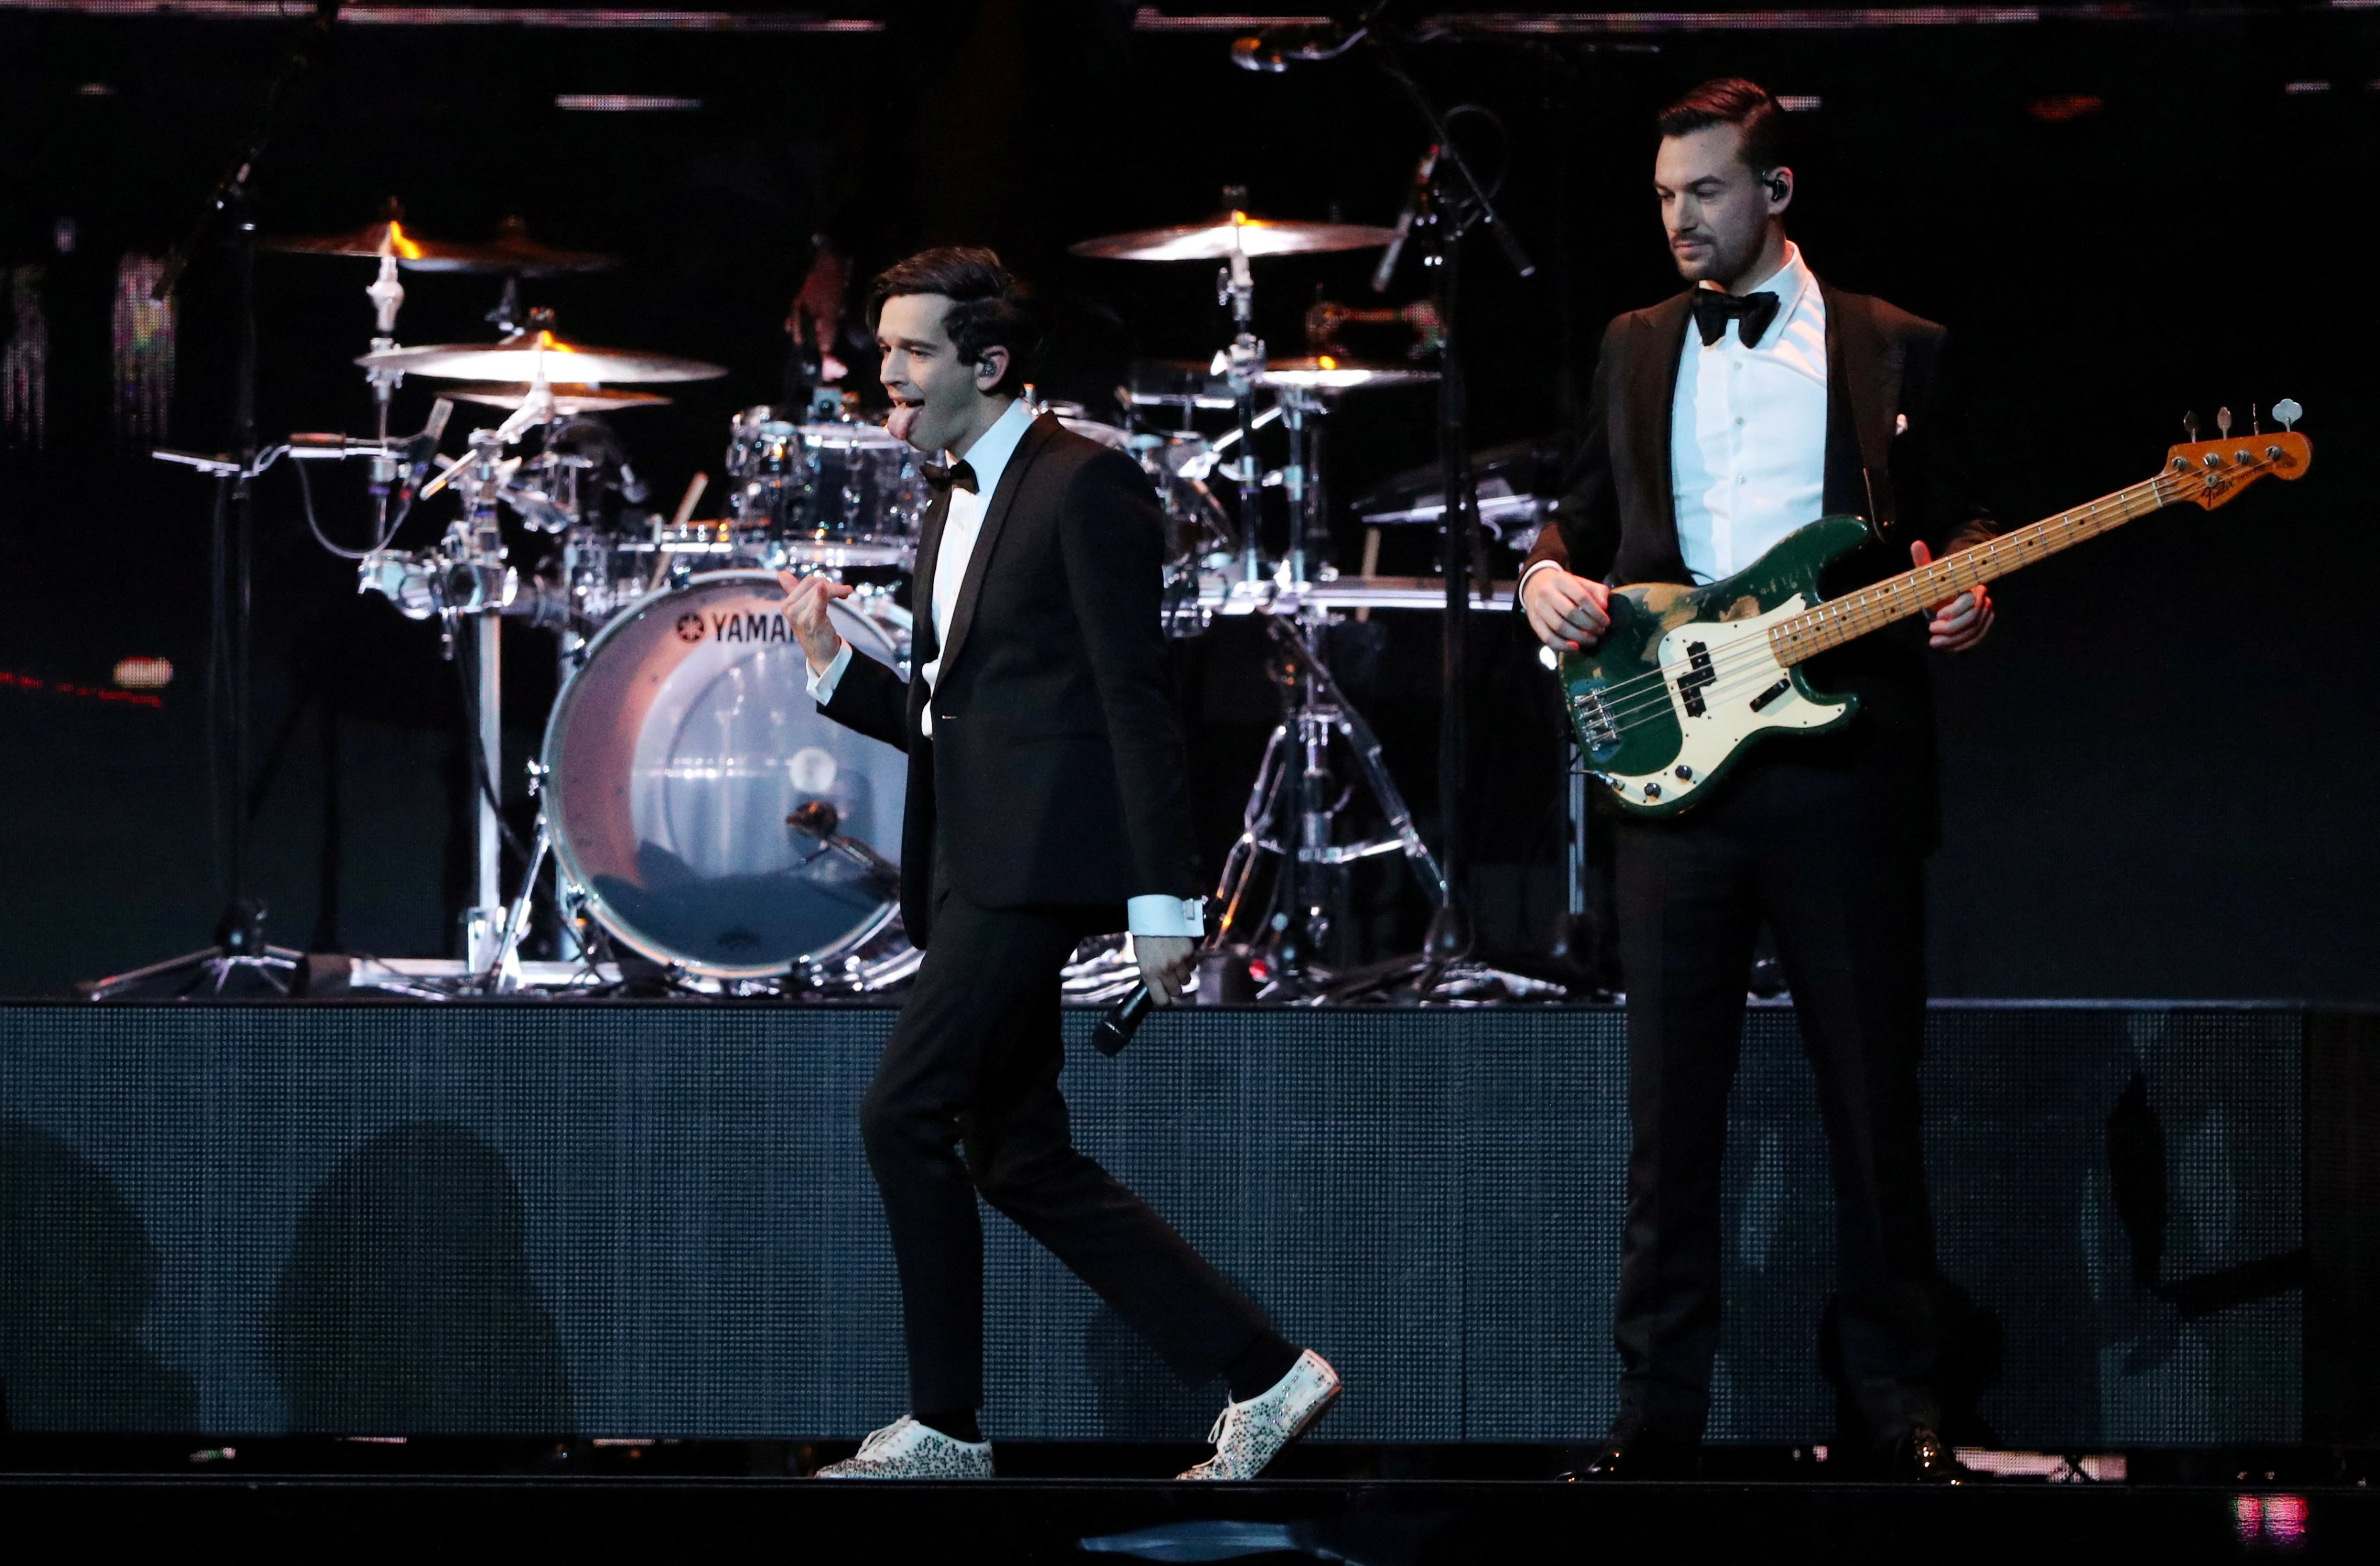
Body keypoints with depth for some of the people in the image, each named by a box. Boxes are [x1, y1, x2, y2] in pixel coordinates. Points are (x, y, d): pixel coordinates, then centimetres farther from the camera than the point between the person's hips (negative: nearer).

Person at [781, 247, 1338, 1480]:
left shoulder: (1085, 486, -8)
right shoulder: (951, 508, 20)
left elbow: (1135, 702, -14)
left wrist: (1162, 898, -18)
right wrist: (834, 669, 6)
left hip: (1042, 861, -10)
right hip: (975, 868, 10)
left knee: (903, 1111, -13)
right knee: (1017, 1158, 7)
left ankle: (944, 1424, -4)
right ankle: (1262, 1374, 11)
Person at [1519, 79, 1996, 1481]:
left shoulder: (1896, 350, 7)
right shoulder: (1635, 351, 16)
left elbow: (1955, 519, 8)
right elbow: (1587, 513, 20)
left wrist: (1964, 594, -14)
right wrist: (1550, 575, -1)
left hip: (1845, 766, -2)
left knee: (1876, 1101, 1)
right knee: (1672, 1105, 2)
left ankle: (1902, 1404, 10)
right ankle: (1661, 1407, 7)